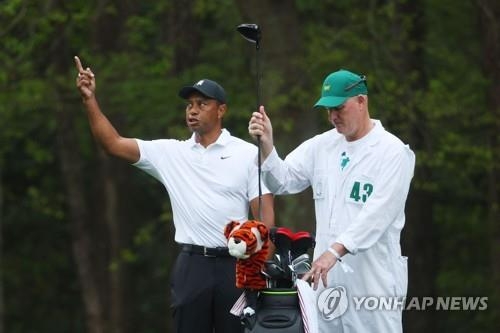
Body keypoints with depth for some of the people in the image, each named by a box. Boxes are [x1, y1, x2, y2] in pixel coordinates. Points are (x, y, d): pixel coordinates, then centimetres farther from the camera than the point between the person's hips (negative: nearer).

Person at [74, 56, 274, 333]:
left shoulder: (248, 154, 2)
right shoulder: (170, 153, 8)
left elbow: (265, 211, -2)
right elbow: (114, 144, 2)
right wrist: (90, 100, -8)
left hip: (235, 265, -2)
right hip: (192, 265, 2)